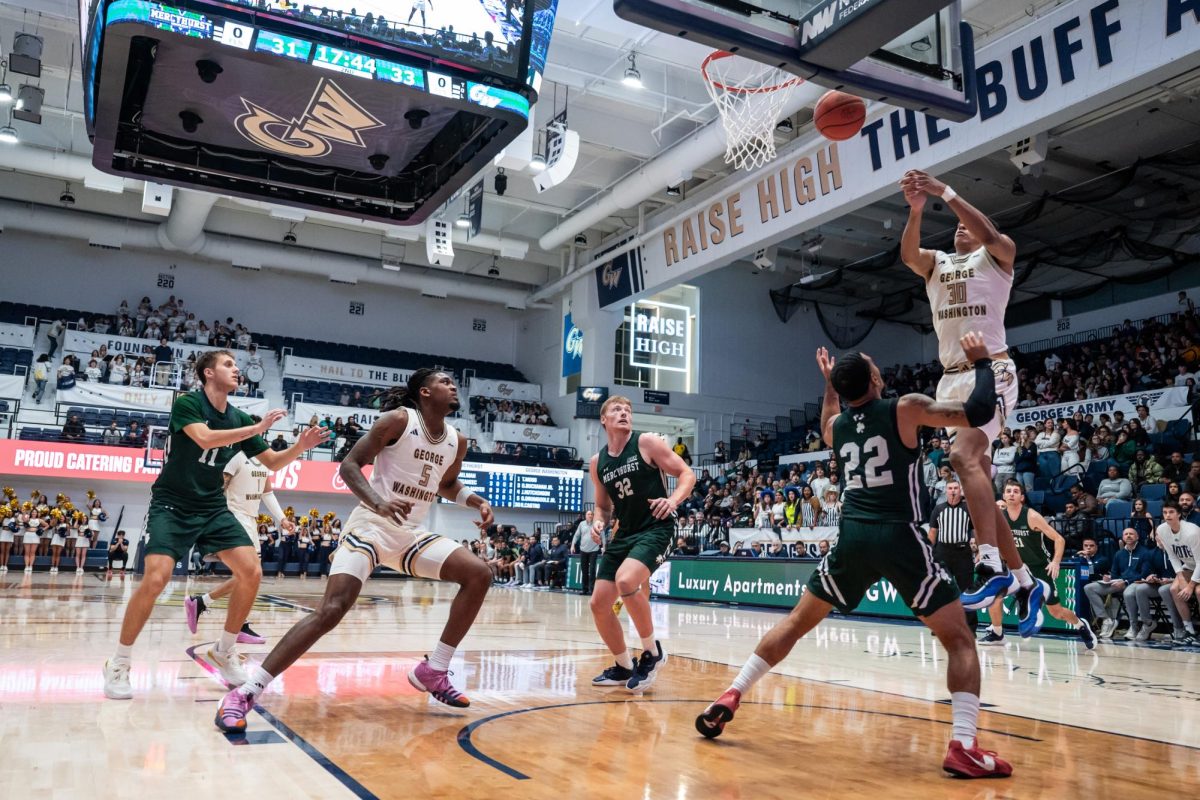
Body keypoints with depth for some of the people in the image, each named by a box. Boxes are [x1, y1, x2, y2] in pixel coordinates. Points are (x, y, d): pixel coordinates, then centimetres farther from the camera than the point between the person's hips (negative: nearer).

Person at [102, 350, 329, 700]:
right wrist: (258, 428, -27)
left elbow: (273, 463, 8)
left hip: (213, 508, 5)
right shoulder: (186, 403, -10)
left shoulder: (239, 418, 5)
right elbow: (205, 438, -30)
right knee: (156, 578, -22)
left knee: (252, 572, -9)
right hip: (171, 505, -5)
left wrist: (301, 446, -9)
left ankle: (224, 652, 11)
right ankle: (118, 664, 0)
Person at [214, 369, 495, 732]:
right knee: (331, 610, -21)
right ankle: (244, 693, -13)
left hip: (412, 534, 6)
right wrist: (377, 501, -30)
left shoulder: (456, 441, 7)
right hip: (372, 526, -6)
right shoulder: (399, 420, -11)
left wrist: (476, 501, 7)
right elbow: (349, 465, -13)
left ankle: (433, 671, 3)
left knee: (479, 575, -7)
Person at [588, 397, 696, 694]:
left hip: (655, 529, -7)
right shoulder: (597, 463, 8)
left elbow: (687, 474, -6)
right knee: (599, 604, 4)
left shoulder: (647, 442, -6)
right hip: (624, 534, 7)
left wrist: (673, 500, -25)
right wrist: (599, 522, -1)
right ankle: (624, 667, 25)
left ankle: (652, 652, -10)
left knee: (626, 581, -32)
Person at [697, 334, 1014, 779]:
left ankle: (730, 698, 17)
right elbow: (979, 413, -4)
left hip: (853, 538, 4)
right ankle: (963, 747, -9)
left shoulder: (836, 424, 14)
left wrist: (829, 385, 45)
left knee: (798, 621, 19)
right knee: (960, 640, 6)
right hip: (899, 538, -4)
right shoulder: (906, 409, -1)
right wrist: (981, 363, 10)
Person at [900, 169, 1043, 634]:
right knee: (980, 485, 6)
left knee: (964, 456, -30)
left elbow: (989, 233, -15)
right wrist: (917, 208, -18)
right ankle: (1024, 583, 16)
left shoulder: (997, 256, 9)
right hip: (952, 378, 6)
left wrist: (945, 192, -18)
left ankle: (993, 568, -32)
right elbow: (907, 253, -3)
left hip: (991, 371, -6)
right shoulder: (936, 264, 20)